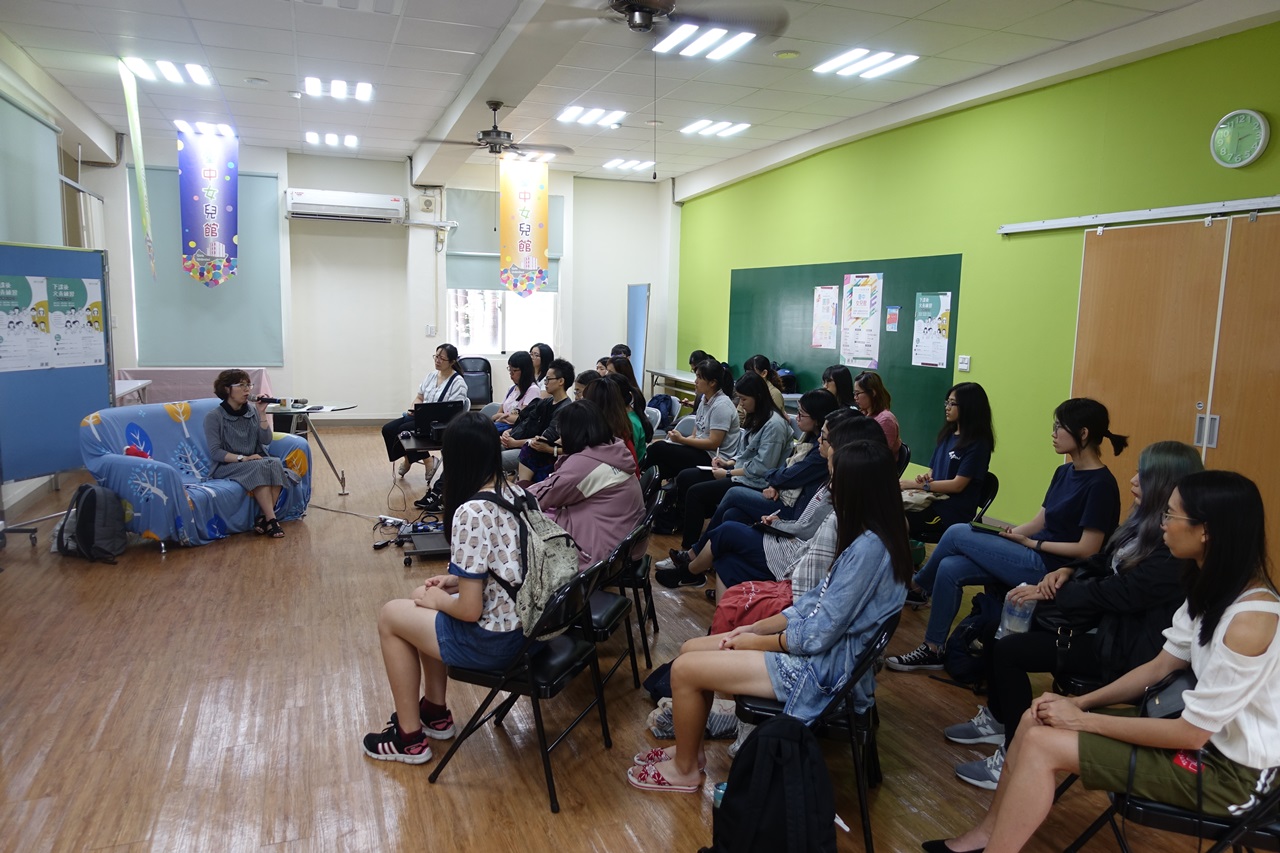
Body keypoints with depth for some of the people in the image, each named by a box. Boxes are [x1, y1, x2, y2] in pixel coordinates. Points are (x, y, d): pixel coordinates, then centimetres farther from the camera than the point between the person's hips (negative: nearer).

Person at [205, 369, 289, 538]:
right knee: (259, 467, -34)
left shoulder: (252, 411, 7)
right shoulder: (214, 416, -6)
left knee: (275, 464, -29)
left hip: (255, 460, 5)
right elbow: (215, 452, -12)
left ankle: (263, 518, -27)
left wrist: (262, 413, -8)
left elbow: (266, 440, 0)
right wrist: (242, 458, -24)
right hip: (227, 466, -4)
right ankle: (271, 520, -34)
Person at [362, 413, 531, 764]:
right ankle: (435, 712, 36)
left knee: (390, 616, 14)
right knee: (423, 599, 27)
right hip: (522, 621, 8)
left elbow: (470, 610, -22)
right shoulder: (517, 493, -1)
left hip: (491, 641, -8)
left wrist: (441, 600, -3)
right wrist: (459, 580, 10)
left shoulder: (470, 513, -26)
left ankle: (410, 737, 24)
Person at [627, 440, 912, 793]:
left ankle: (685, 770, 17)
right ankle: (688, 749, 26)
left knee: (684, 670, -6)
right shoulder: (875, 536, 4)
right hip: (821, 646, 10)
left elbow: (818, 636, -24)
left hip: (824, 667, -10)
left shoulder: (868, 548, -26)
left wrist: (756, 641, -8)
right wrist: (757, 627, 3)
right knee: (690, 649, 11)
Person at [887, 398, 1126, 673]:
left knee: (957, 534, -12)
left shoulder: (1100, 484, -15)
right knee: (950, 568, -10)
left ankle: (918, 588, 12)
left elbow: (1087, 550, -17)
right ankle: (932, 650, -1)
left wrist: (1030, 543, -13)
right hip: (1035, 557, 8)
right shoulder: (1064, 472, 12)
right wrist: (1009, 534, -2)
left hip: (1049, 568, -8)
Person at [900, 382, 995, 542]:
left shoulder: (977, 443, -7)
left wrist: (917, 484, -12)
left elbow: (957, 485, -12)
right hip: (933, 501, 7)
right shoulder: (947, 435, 16)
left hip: (954, 513, -7)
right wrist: (925, 477, -4)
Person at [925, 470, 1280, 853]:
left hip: (1228, 767, -9)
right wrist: (1081, 702, -2)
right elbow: (1161, 666, 8)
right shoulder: (1213, 590, 2)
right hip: (1198, 730, 9)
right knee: (1036, 719, 1)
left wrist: (1084, 720, -17)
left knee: (1042, 745, -17)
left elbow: (1192, 733, -25)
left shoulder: (1249, 621, -28)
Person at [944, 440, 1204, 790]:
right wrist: (1067, 570, -5)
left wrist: (1050, 594, -17)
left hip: (1127, 649, -10)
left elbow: (1119, 593, -25)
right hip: (1108, 623, 10)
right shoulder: (1146, 524, 5)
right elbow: (1103, 561, 15)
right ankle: (997, 720, 23)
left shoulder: (1176, 548, -25)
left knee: (1008, 651, -13)